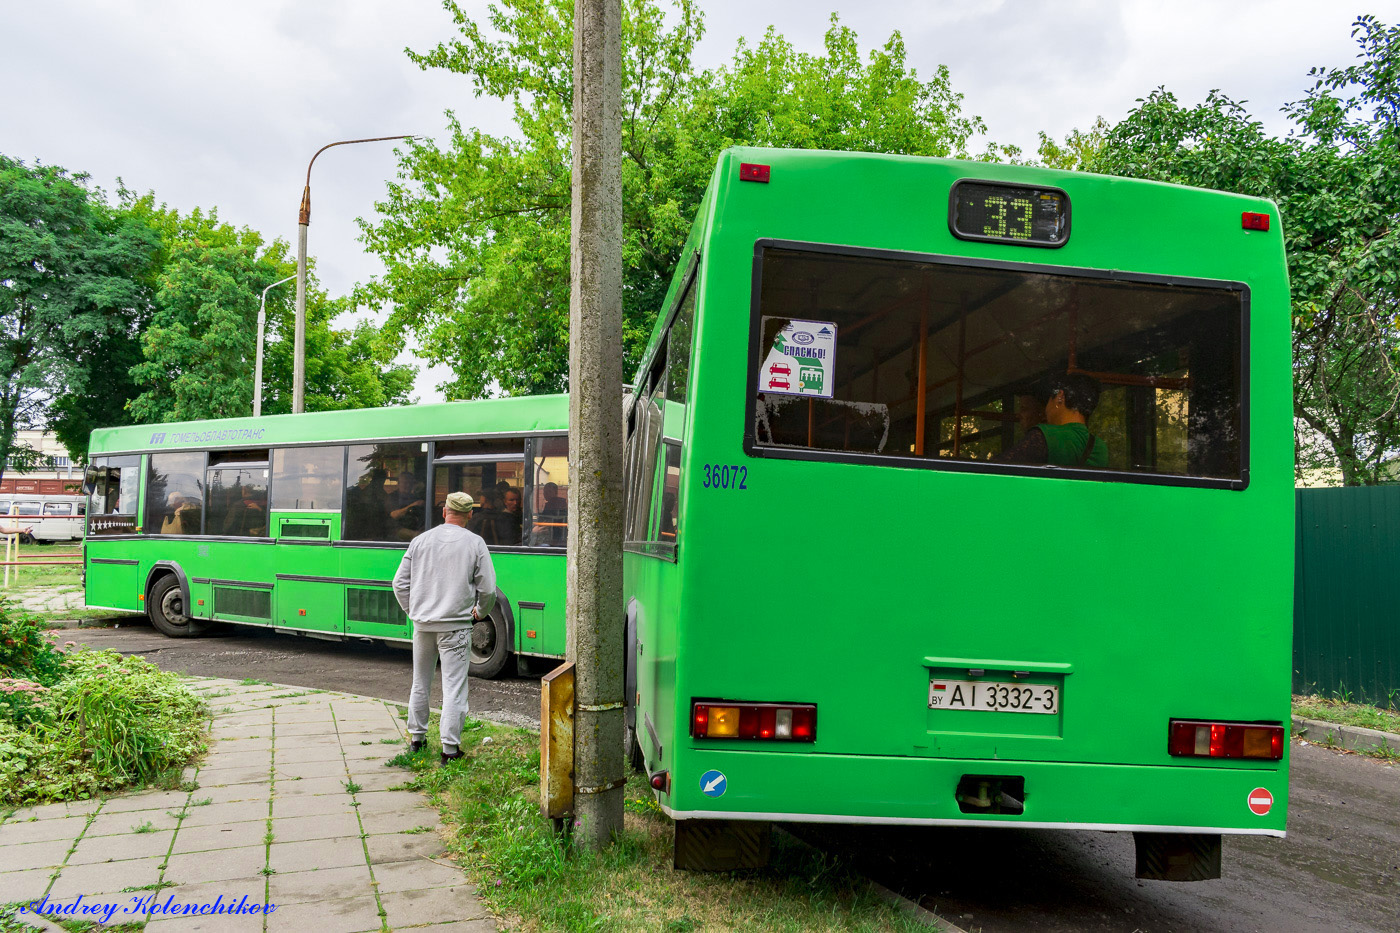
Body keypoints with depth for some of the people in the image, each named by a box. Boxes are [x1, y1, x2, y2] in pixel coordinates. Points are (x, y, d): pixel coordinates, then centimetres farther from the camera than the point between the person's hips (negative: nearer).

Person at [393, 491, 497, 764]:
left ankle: (416, 738, 30)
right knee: (453, 687, 0)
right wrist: (480, 612, 15)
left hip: (422, 625, 4)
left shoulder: (420, 541, 5)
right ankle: (450, 748, -1)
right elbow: (488, 589, -4)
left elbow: (400, 583, 7)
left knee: (420, 684, 18)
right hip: (455, 626, -4)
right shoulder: (475, 543, -4)